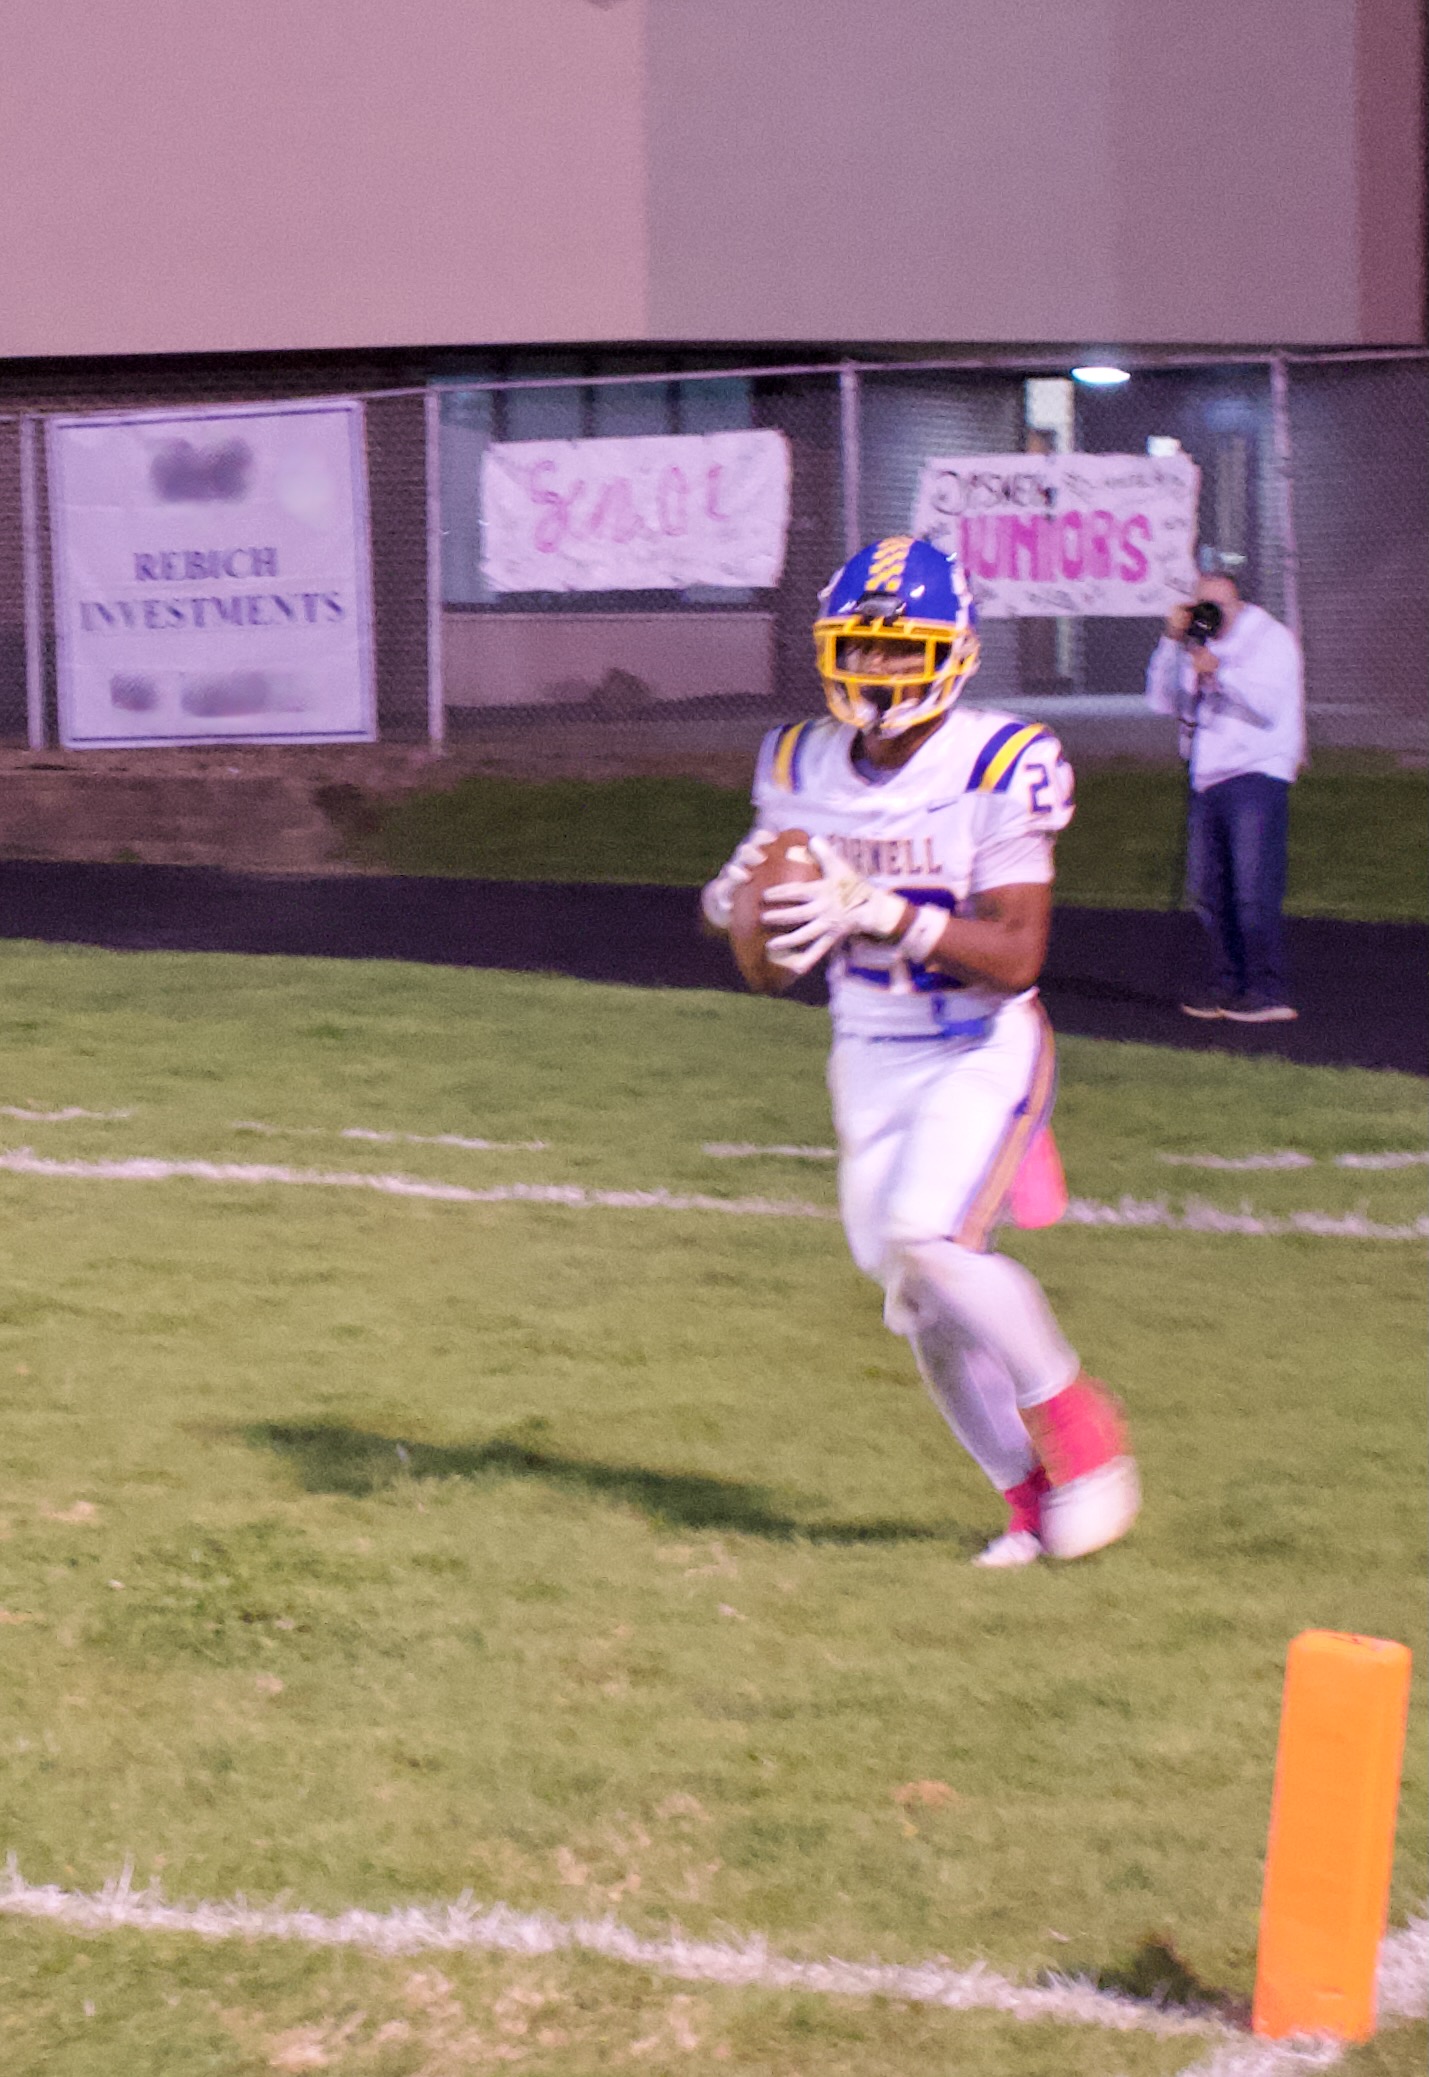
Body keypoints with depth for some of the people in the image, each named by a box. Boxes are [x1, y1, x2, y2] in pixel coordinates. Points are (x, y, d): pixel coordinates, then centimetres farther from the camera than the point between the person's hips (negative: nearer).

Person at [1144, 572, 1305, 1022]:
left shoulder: (1271, 639, -1)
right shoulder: (1198, 645, 17)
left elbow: (1270, 705, -14)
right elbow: (1164, 701, 10)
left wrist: (1219, 671, -20)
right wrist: (1172, 642, 1)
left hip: (1256, 777, -7)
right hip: (1207, 782, 7)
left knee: (1253, 891, -13)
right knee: (1207, 890, 6)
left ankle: (1268, 993, -11)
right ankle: (1227, 987, 14)